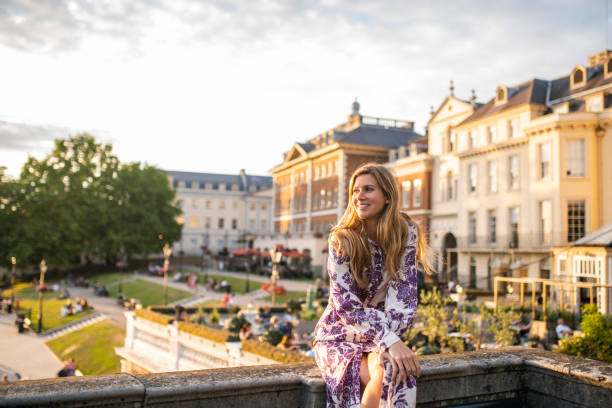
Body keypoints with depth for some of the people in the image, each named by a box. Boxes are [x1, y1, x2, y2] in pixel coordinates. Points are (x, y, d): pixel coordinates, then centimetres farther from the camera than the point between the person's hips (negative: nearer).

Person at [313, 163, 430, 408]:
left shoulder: (406, 233, -6)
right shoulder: (342, 240, -13)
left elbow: (404, 292, -10)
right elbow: (346, 305, -18)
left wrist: (388, 340, -23)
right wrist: (390, 341, -29)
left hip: (382, 336, 2)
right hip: (339, 336, -2)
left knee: (395, 368, -30)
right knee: (384, 375, -29)